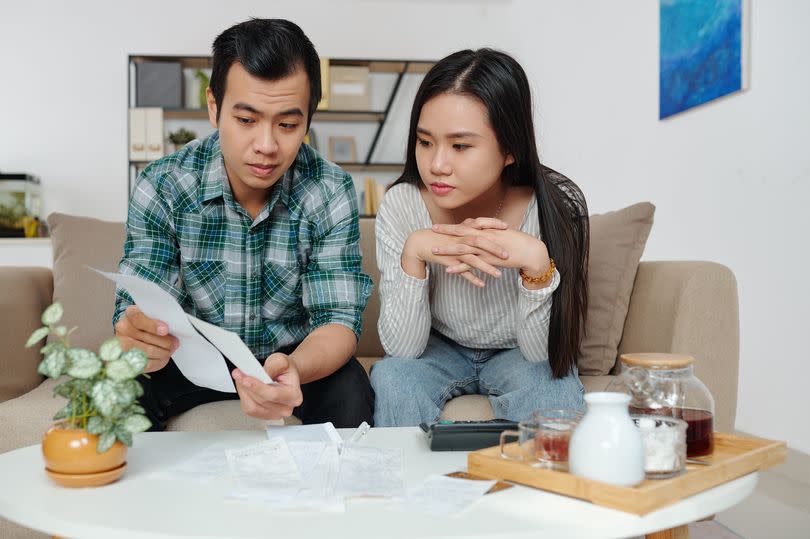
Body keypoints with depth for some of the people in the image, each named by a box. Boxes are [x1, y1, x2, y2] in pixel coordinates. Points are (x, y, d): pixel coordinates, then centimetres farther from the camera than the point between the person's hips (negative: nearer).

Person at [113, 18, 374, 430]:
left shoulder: (330, 193, -17)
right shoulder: (161, 187, -16)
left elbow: (338, 319, -20)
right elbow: (134, 311, -19)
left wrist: (295, 369, -44)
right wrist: (135, 340, -46)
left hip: (294, 356, 0)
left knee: (349, 395, -29)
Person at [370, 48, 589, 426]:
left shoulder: (558, 207, -24)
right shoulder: (400, 206, -21)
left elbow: (543, 353, -21)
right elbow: (401, 347, -19)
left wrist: (537, 265, -38)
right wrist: (414, 254, -34)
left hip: (516, 355, 0)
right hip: (439, 350, 1)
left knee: (551, 386, -31)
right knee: (391, 377, -29)